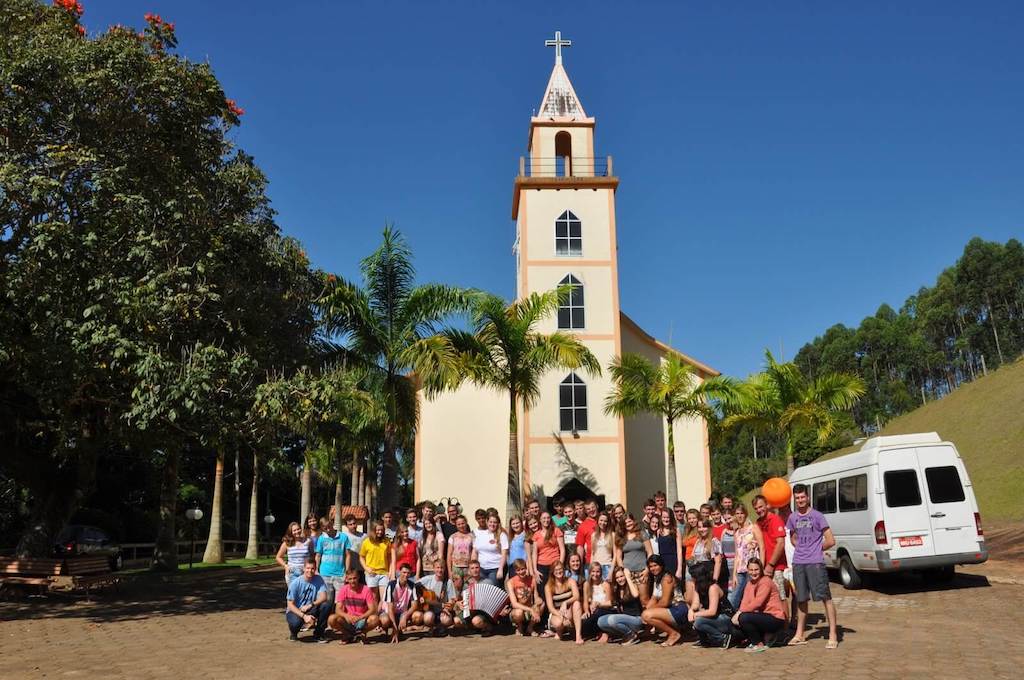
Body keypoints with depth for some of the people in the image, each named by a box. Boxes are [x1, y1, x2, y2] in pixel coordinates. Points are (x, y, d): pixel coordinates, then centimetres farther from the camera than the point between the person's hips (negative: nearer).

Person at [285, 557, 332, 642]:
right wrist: (304, 616, -29)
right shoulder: (295, 583, -16)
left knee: (326, 605, -24)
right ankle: (293, 632, 3)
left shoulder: (318, 579, -9)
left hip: (310, 611, 3)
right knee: (296, 622, -37)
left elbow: (323, 597, -17)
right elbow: (290, 605, -16)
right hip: (295, 611, -3)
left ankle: (318, 634, -4)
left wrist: (310, 605, -33)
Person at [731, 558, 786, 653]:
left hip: (776, 619, -8)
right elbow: (745, 603, -1)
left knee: (743, 618, -26)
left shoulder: (765, 582, -15)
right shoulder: (749, 584, 10)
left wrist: (740, 613, -25)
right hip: (764, 616, 8)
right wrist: (738, 614, -21)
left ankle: (759, 645, -7)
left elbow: (757, 603, -25)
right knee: (736, 621, -5)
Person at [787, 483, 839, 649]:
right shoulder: (792, 518, 10)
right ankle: (799, 635, 22)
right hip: (798, 563, 5)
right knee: (801, 599, 13)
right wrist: (801, 550, 12)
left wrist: (816, 549, 3)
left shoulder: (817, 516, -6)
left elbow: (830, 541, -6)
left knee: (826, 597, -8)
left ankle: (833, 635, -3)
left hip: (815, 562, -5)